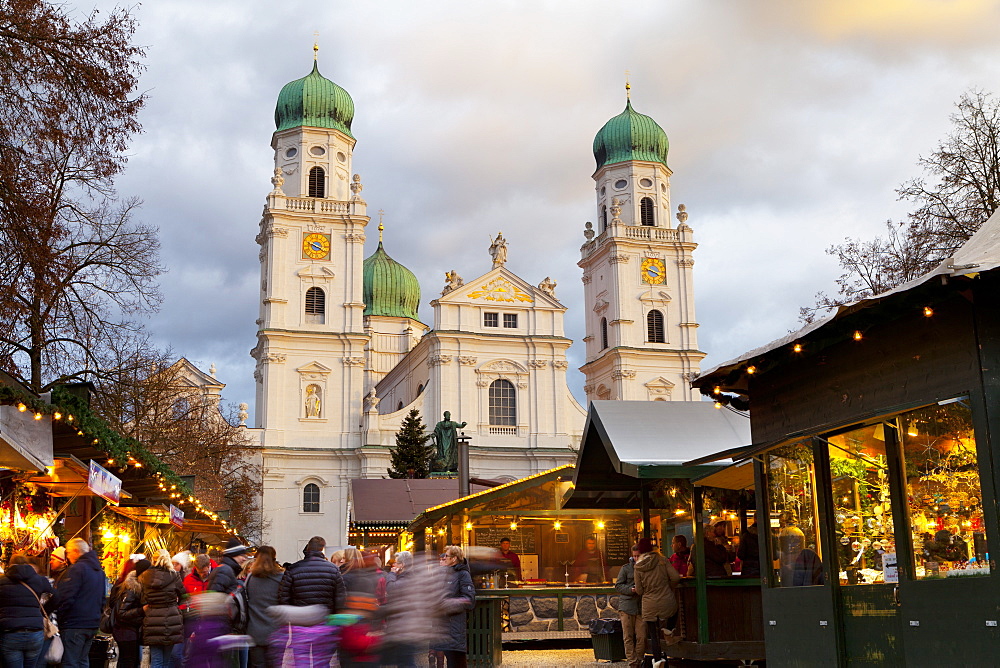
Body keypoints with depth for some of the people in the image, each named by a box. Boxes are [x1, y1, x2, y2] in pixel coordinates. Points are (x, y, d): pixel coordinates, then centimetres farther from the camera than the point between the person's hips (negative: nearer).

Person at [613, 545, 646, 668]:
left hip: (641, 607, 2)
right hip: (627, 607, -1)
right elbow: (618, 585, 2)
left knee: (642, 636, -4)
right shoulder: (626, 568, 4)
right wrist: (631, 589, -14)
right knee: (629, 637, -1)